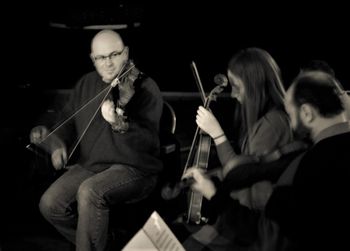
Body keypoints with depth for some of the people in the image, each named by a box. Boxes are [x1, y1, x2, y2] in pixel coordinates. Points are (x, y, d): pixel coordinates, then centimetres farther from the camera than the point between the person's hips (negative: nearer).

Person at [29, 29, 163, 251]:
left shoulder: (146, 88, -10)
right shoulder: (86, 84, 10)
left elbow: (147, 144, -21)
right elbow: (68, 120, 22)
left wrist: (120, 123, -40)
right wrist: (58, 142, 0)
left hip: (134, 168, -6)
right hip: (88, 165, 6)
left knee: (89, 192, -34)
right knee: (50, 204, -15)